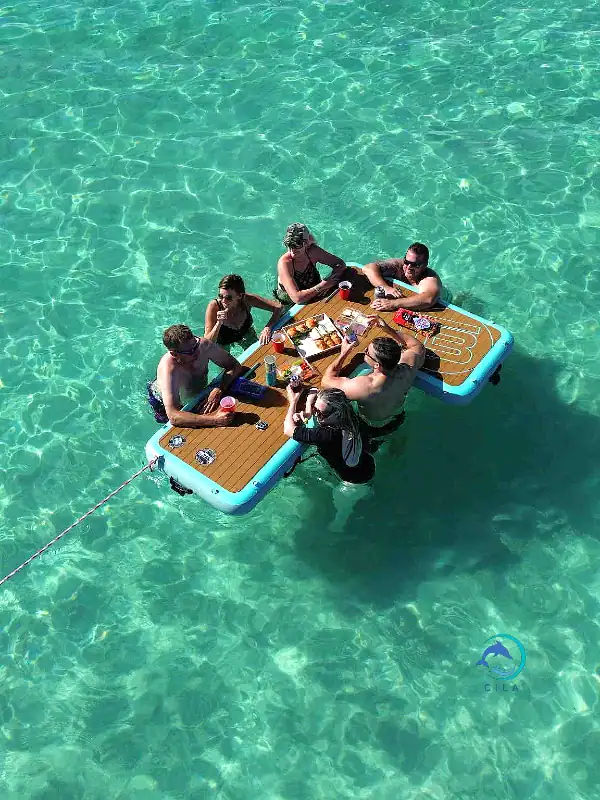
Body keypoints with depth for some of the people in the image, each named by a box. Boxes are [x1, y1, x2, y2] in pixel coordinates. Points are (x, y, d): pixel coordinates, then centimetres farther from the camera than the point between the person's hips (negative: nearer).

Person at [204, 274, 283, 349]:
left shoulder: (246, 300, -27)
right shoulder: (214, 306, -32)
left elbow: (278, 307, -23)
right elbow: (207, 343, -31)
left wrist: (268, 328, -37)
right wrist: (219, 324, -47)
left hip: (246, 335, 2)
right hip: (223, 343, -1)